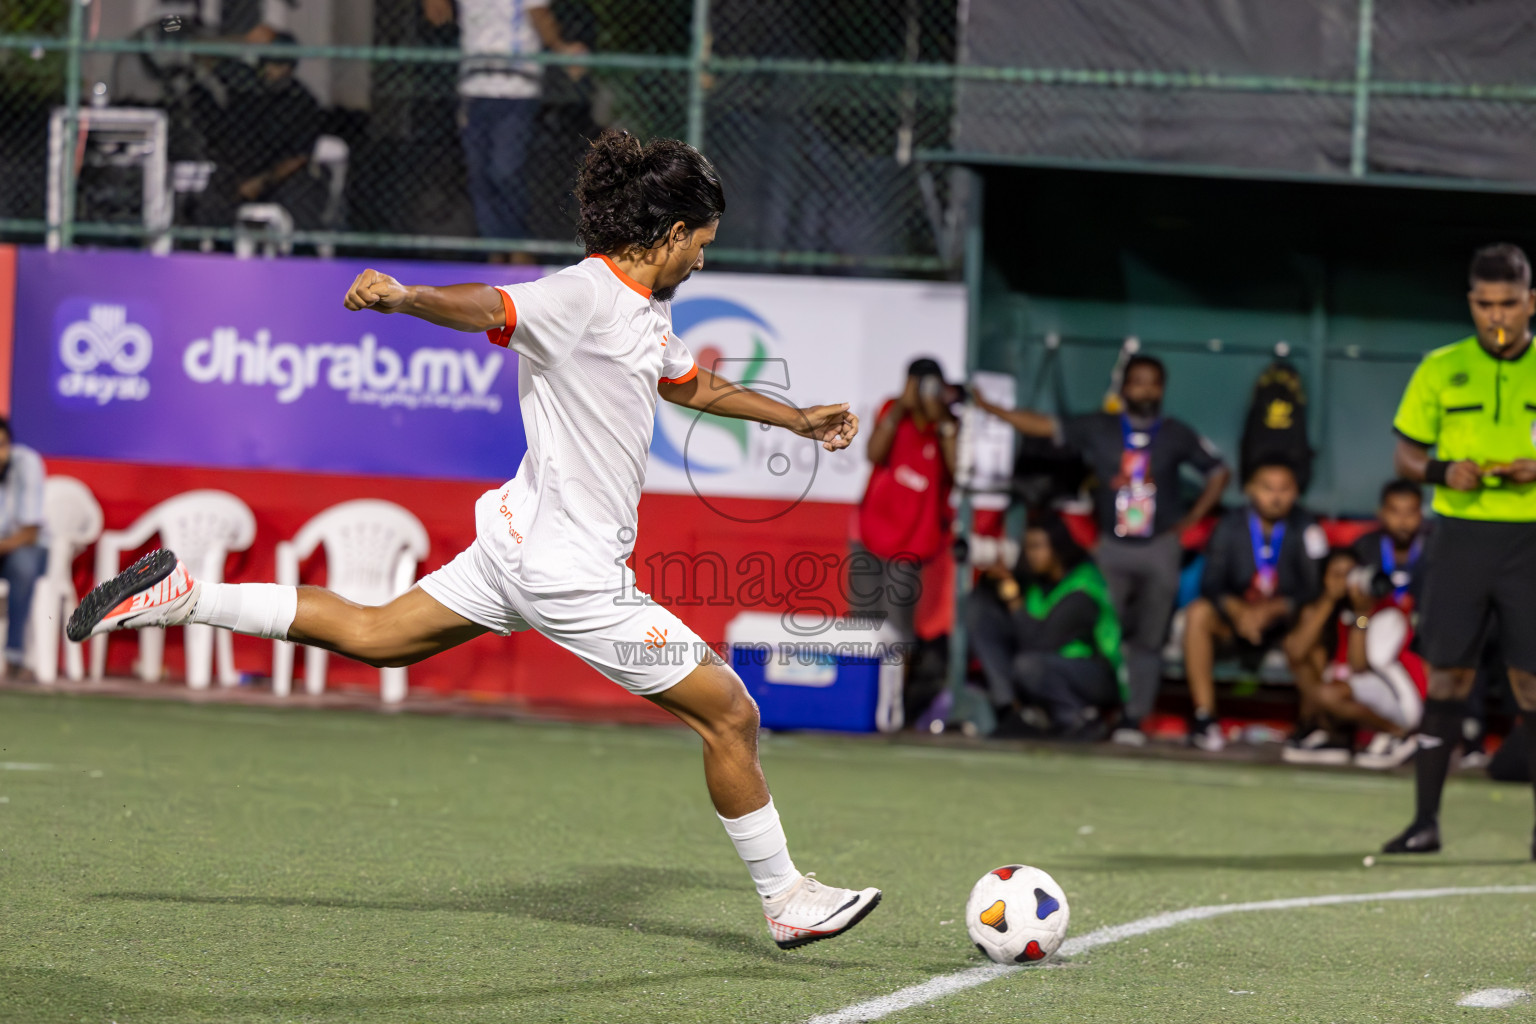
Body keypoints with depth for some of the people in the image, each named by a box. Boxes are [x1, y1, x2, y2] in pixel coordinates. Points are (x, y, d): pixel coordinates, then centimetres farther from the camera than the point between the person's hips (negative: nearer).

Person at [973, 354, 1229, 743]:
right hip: (1112, 548, 0)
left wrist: (1191, 518, 5)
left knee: (1148, 639, 0)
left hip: (1159, 548, 0)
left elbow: (1219, 473, 13)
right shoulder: (1099, 429, 2)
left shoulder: (1177, 435, 3)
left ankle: (1134, 718, 3)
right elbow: (1044, 426, 0)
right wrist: (987, 407, -7)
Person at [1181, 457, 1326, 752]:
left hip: (1285, 621, -1)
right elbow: (1210, 585, -10)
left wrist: (1272, 609, -29)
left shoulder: (1305, 528, -7)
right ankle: (1203, 715, -26)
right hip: (1235, 620, 1)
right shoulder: (1230, 526, -3)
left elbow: (1315, 589, -12)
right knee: (1198, 613, -29)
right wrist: (1238, 611, -30)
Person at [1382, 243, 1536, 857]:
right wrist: (1443, 472, -10)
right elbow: (1405, 454, 10)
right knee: (1448, 674, -1)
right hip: (1460, 535, 1)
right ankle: (1425, 819, 4)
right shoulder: (1441, 369, 6)